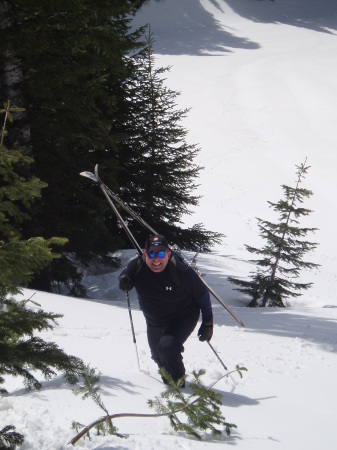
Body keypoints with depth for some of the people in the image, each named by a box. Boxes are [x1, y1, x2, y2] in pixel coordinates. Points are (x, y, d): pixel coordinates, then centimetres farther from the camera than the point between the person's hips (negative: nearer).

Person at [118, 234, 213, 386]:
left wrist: (207, 323, -12)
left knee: (167, 346, -31)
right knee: (158, 356, 24)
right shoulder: (137, 266, -22)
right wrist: (124, 281, -26)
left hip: (182, 317, -5)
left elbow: (202, 294, -17)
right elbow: (125, 273, 1)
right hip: (154, 322, 6)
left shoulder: (181, 271, -31)